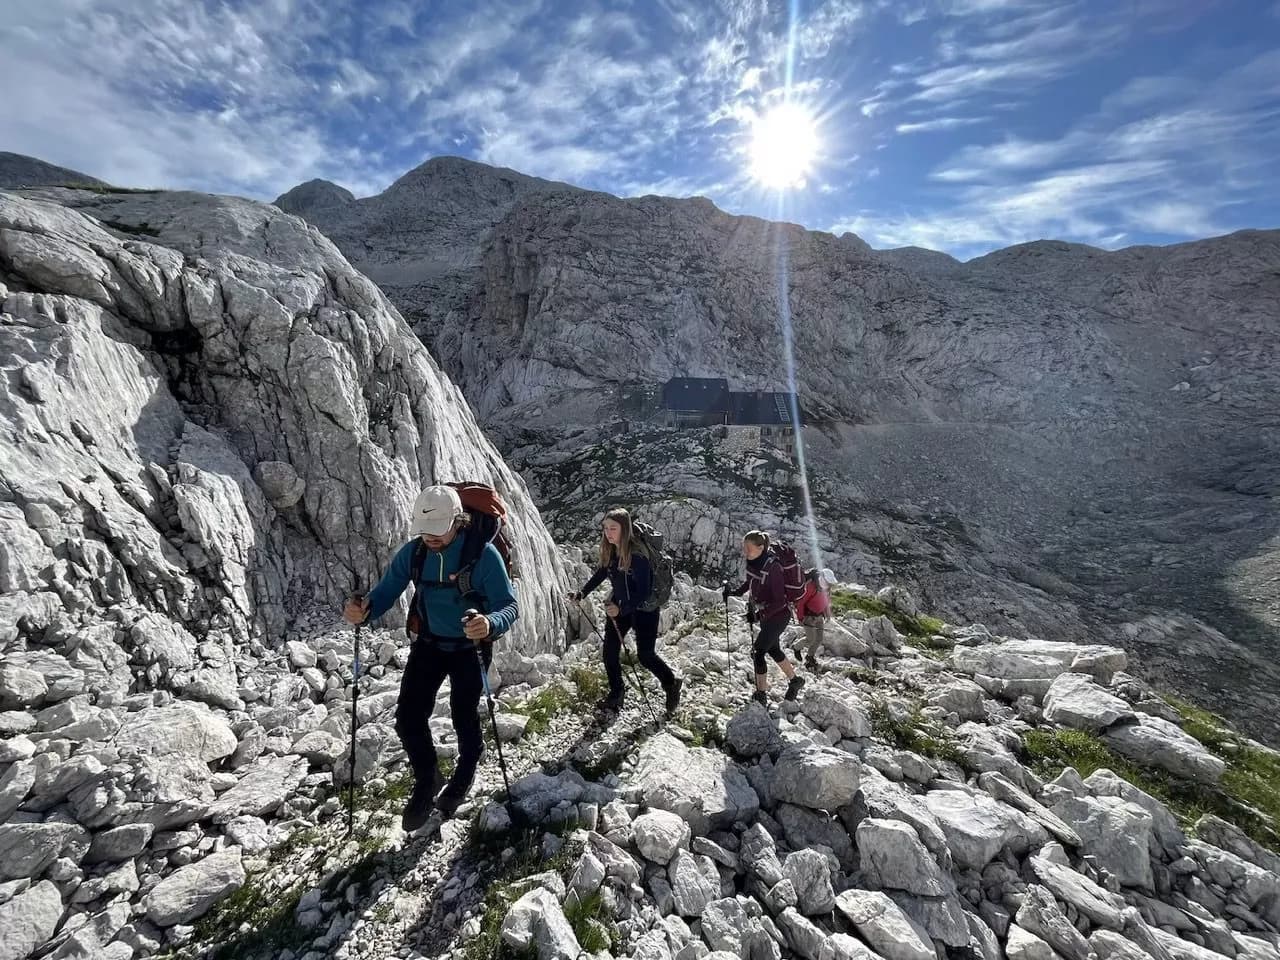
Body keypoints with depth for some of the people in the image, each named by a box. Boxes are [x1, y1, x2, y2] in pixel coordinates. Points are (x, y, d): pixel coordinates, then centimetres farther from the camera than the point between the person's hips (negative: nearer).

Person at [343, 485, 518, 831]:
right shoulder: (413, 552, -15)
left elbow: (510, 606, -29)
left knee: (464, 718, 9)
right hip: (429, 643, 4)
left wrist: (490, 624, -51)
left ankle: (462, 780, 41)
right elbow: (386, 592, -11)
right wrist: (363, 609, -34)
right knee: (408, 717, -1)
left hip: (470, 647, -3)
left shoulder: (483, 554, -28)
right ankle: (426, 780, 29)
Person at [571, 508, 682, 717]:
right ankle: (616, 693, 23)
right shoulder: (610, 550, -8)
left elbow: (644, 592, -28)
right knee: (610, 648, 3)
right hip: (620, 605, 6)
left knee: (646, 655, 5)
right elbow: (601, 573, 10)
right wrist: (582, 593, 4)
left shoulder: (638, 555, -30)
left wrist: (621, 609, -37)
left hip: (645, 608, -6)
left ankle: (672, 684, 32)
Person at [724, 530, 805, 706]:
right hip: (764, 614, 8)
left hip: (778, 615, -8)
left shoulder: (772, 567, -30)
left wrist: (761, 613, -33)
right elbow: (751, 581, 13)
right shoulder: (752, 562, -8)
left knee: (757, 652, -3)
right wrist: (736, 592, 0)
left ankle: (761, 695, 13)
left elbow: (780, 601, -28)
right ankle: (795, 680, 42)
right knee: (773, 650, 22)